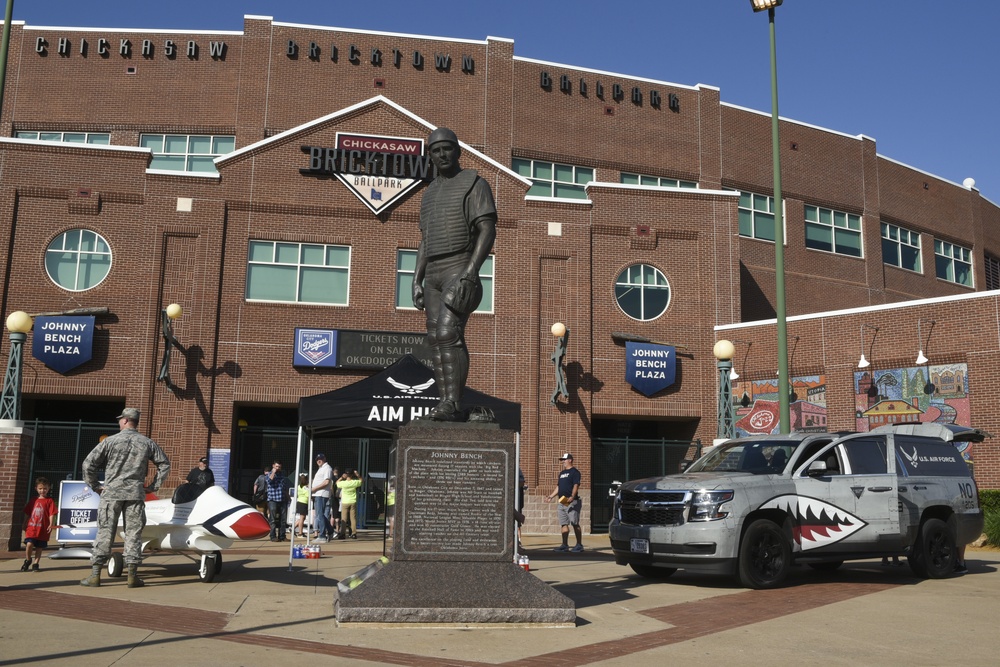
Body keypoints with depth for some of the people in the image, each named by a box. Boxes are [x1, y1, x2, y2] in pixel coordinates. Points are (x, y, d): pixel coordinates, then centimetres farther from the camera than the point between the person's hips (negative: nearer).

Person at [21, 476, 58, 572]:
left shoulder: (49, 501, -2)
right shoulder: (33, 501, 10)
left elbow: (52, 514, -8)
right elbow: (27, 513, 17)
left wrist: (51, 525, -18)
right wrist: (25, 524, 15)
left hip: (43, 529, -2)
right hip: (31, 527, 2)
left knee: (39, 547, 6)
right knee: (29, 544, -12)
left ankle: (36, 564, 20)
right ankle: (27, 560, 13)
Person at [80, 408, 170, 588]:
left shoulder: (110, 441, -1)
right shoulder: (147, 443, 6)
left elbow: (88, 464, -4)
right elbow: (164, 464, 11)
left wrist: (95, 486, 6)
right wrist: (154, 486, 13)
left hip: (111, 492, -1)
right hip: (136, 494, 1)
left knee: (105, 533, 3)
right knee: (134, 533, 4)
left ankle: (95, 575, 5)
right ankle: (132, 575, 4)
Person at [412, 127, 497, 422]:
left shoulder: (474, 184, -3)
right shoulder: (430, 193, 20)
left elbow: (488, 232, -13)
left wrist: (470, 273, -24)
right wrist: (416, 281, 9)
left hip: (460, 272, -8)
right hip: (434, 275, 8)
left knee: (449, 333, -22)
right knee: (436, 340, 0)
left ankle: (453, 404, -24)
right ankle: (447, 407, 0)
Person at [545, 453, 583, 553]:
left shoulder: (574, 472, -5)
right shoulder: (562, 473, 21)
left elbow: (576, 486, -16)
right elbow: (558, 487, 26)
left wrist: (572, 497, -29)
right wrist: (551, 496, 19)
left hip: (571, 503, -9)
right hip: (562, 502, 9)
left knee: (575, 524, -8)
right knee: (563, 524, 7)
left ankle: (579, 545, -5)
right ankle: (565, 545, 10)